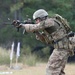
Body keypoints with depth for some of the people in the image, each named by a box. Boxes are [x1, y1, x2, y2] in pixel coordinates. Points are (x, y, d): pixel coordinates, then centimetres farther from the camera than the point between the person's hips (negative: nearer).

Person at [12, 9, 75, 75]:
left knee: (51, 70, -8)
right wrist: (36, 32, 10)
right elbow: (45, 40, 22)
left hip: (61, 48, -10)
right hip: (63, 48, 10)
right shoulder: (47, 25, 19)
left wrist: (23, 25, 1)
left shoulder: (49, 21, -10)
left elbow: (34, 27, -13)